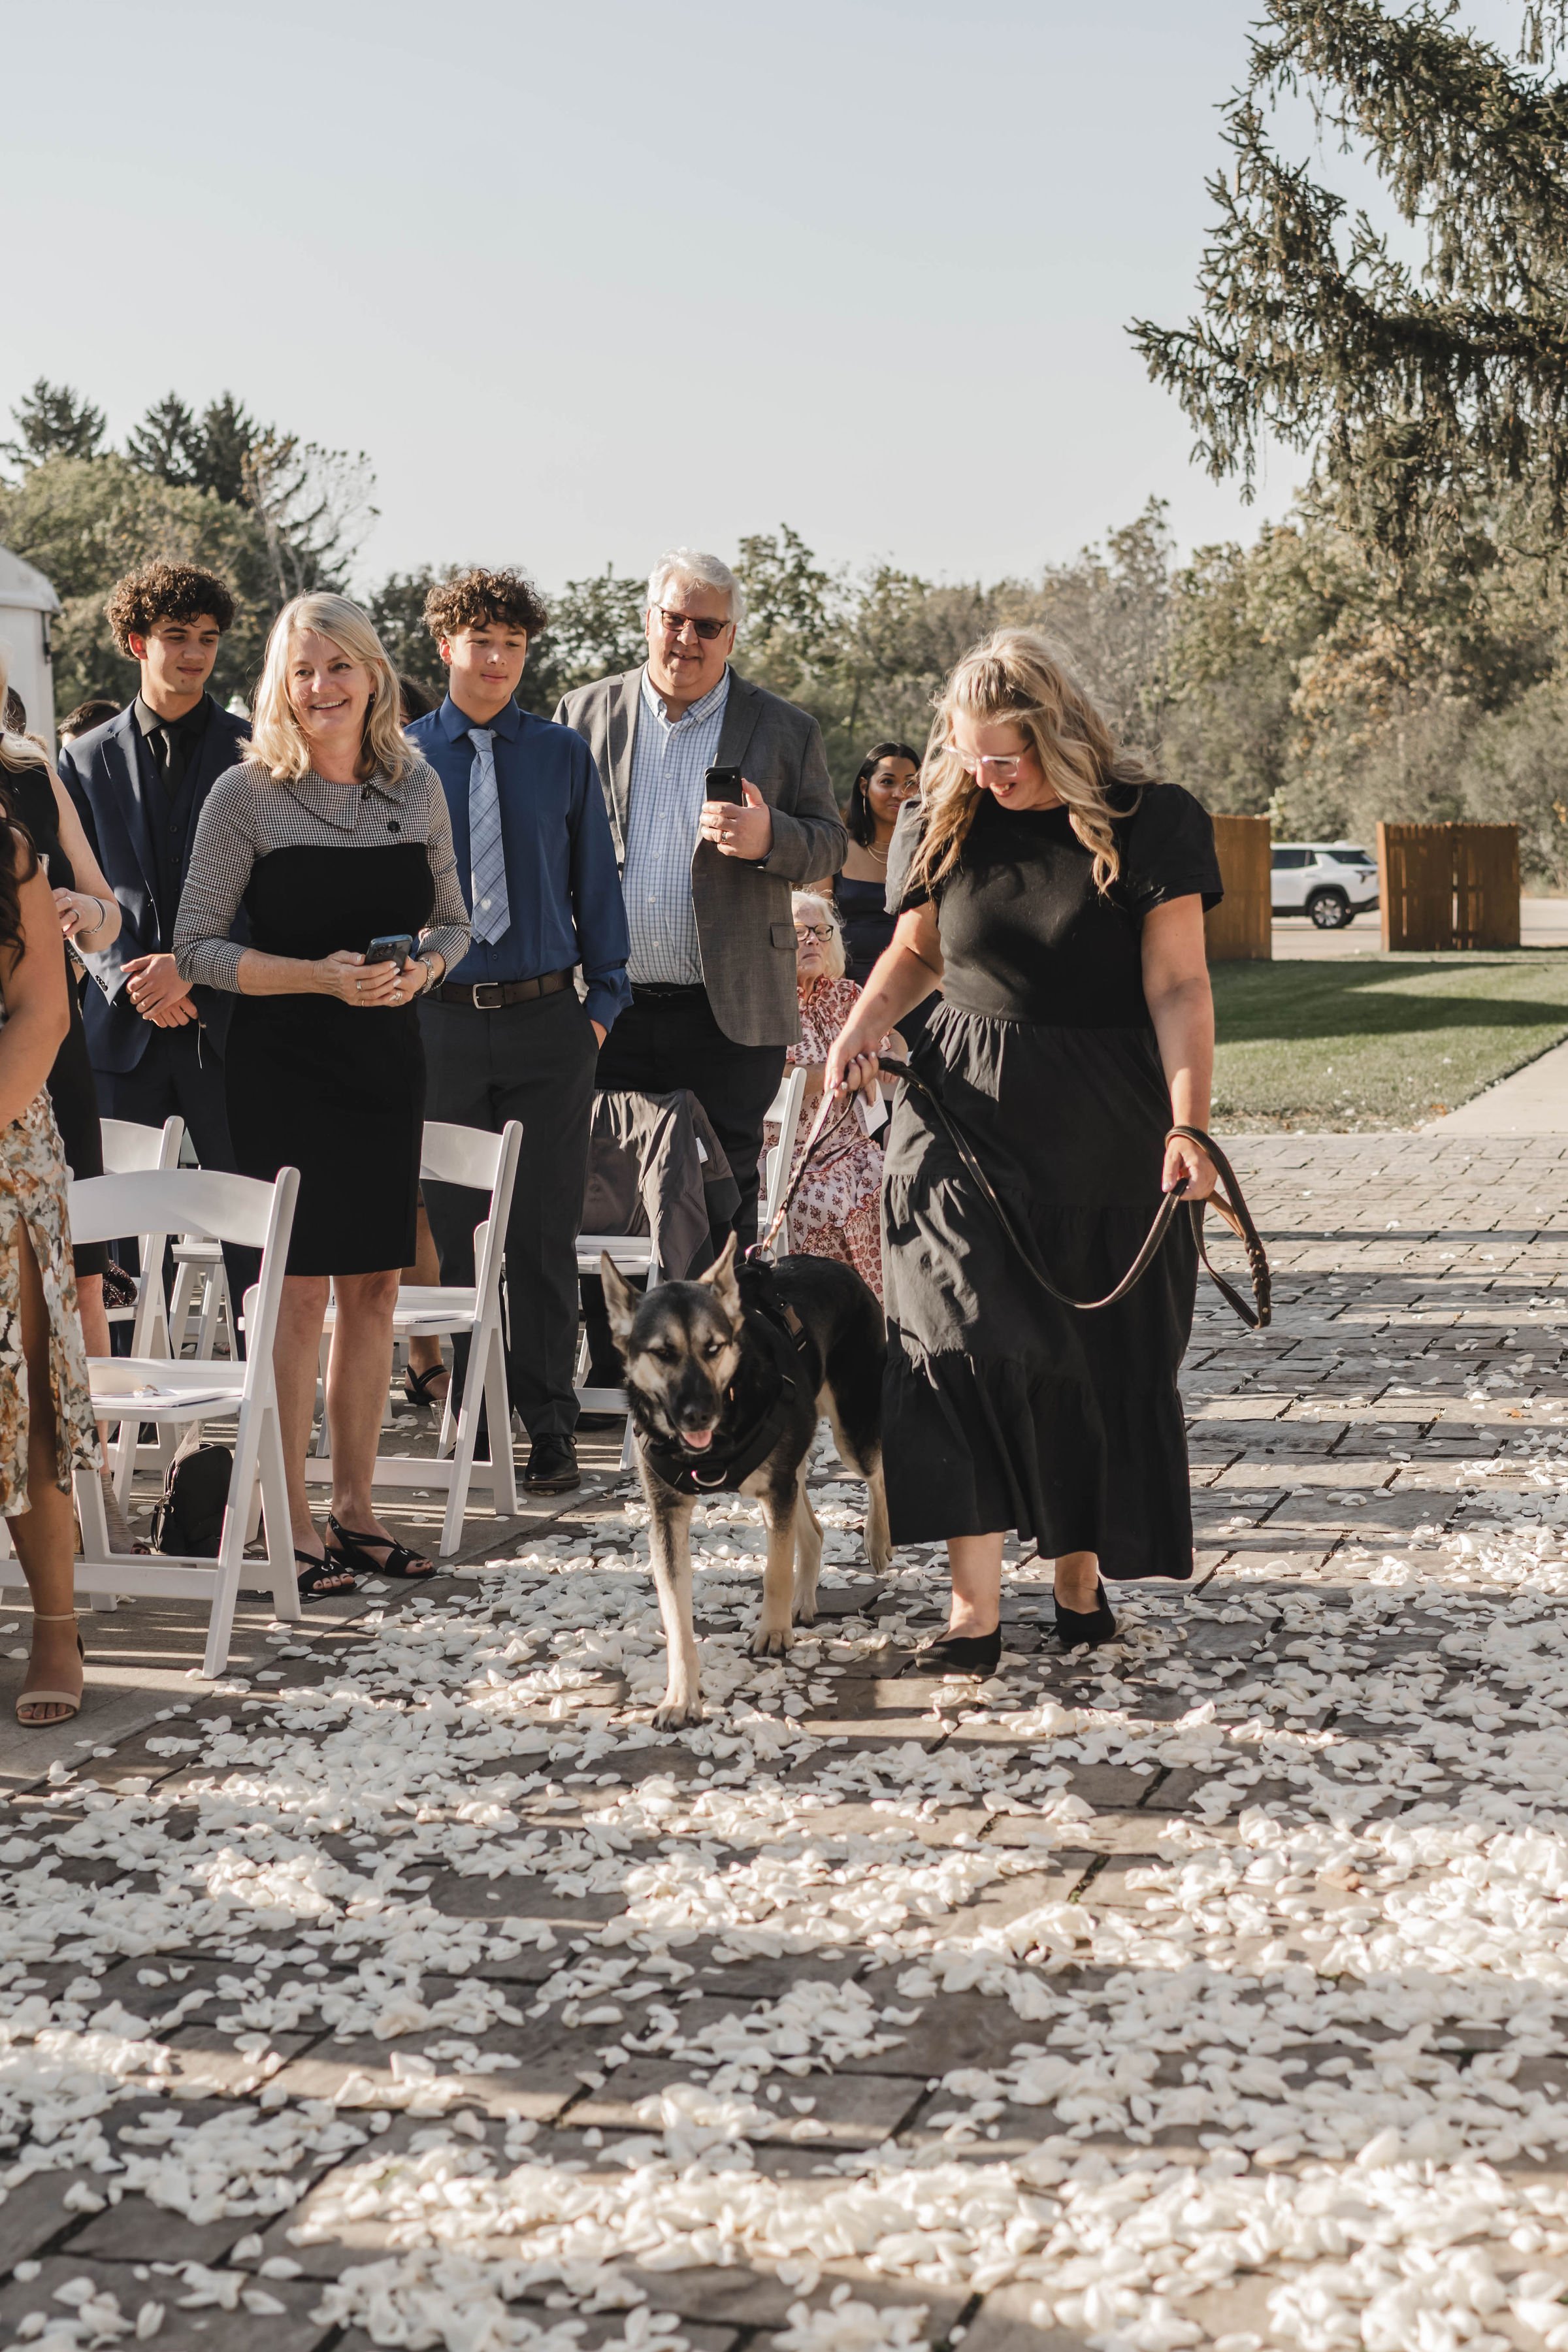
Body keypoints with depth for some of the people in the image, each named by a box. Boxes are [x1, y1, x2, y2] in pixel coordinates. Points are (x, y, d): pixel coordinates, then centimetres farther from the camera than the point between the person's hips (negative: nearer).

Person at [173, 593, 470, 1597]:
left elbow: (453, 920, 15)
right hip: (285, 1063, -4)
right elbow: (196, 948, -7)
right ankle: (294, 1523, 3)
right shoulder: (246, 793, -6)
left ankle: (356, 1506, 19)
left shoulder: (417, 785, 6)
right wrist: (319, 976, -18)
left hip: (389, 1058, 4)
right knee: (299, 1288, -5)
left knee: (375, 1285, 8)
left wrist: (421, 967, -7)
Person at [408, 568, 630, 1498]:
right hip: (438, 1021, 0)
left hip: (546, 1020, 0)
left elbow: (595, 881, 8)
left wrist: (603, 1001, 2)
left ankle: (550, 1426, 9)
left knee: (543, 1235, 3)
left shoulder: (564, 756, 6)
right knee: (443, 1229, 6)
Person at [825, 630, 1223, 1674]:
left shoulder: (1146, 825, -6)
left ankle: (1080, 1572, 22)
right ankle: (976, 1606, -10)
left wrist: (1187, 1125, -21)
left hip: (1106, 1135, -2)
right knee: (962, 1341, -10)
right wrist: (863, 1026, 0)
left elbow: (1178, 988, -11)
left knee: (1100, 1359, 4)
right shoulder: (949, 826, 4)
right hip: (963, 1117, 2)